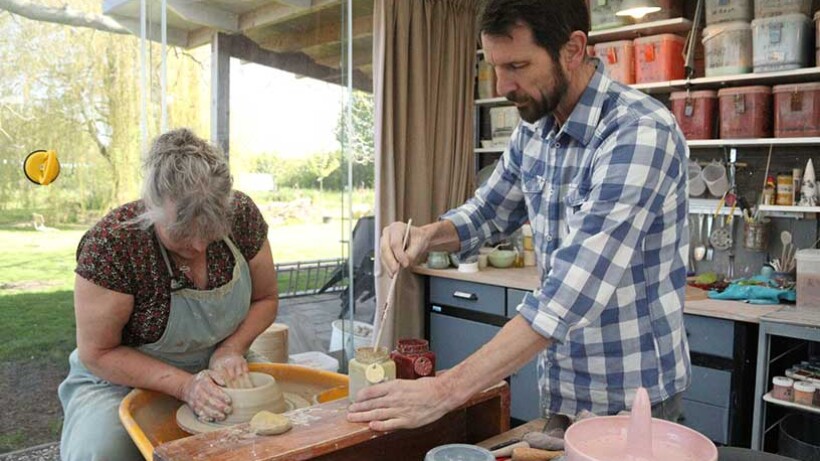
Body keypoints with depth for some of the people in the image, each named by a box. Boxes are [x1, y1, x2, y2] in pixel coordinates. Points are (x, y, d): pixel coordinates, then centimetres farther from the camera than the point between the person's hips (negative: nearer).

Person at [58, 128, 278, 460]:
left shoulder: (243, 216, -15)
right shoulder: (111, 244, -26)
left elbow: (265, 300, 0)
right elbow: (98, 353, -16)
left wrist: (229, 351, -16)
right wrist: (185, 386, -25)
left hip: (215, 368, 3)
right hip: (125, 378, -2)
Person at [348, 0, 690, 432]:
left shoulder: (640, 133, -25)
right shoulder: (533, 130, -2)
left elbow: (574, 292, -32)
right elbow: (488, 212, 13)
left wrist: (447, 390, -33)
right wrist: (427, 235, -9)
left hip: (630, 396, -6)